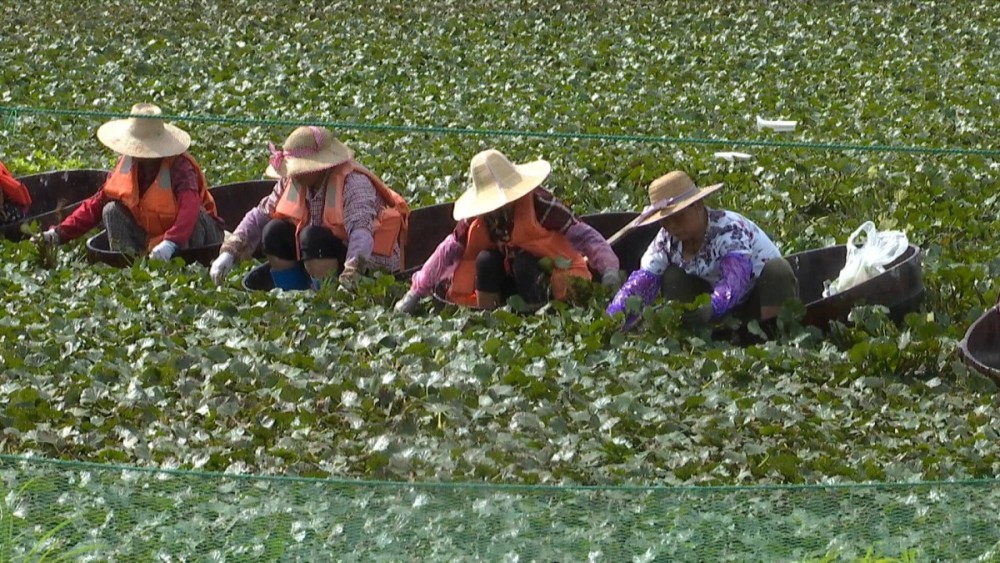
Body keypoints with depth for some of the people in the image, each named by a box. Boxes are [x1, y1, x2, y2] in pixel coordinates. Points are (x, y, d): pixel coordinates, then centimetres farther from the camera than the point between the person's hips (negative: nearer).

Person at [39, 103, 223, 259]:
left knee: (196, 216, -36)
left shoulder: (179, 165, -26)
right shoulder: (126, 165, -7)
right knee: (112, 211, -12)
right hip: (151, 236, 5)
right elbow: (96, 204, -3)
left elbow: (190, 207, -44)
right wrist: (60, 233, -14)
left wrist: (171, 243, -61)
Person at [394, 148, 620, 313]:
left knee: (523, 263, -34)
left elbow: (582, 235, -27)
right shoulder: (478, 219, -10)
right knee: (486, 260, -25)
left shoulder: (539, 204, -25)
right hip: (505, 280, 4)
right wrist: (416, 292, -2)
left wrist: (609, 269, -41)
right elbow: (448, 251, -2)